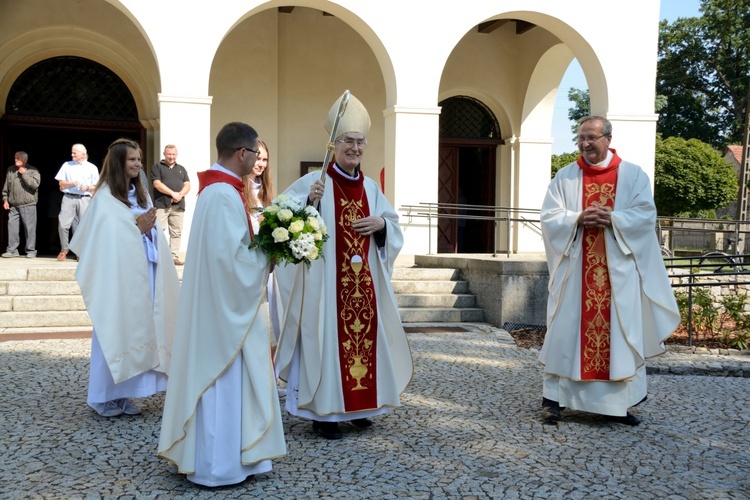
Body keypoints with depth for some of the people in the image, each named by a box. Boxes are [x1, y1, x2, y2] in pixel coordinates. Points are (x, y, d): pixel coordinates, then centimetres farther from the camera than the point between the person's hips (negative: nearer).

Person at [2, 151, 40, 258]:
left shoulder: (32, 170, -1)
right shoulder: (10, 170, 12)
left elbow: (35, 184, -17)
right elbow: (6, 186, 18)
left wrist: (24, 173, -13)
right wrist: (5, 199, 13)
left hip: (28, 205, -4)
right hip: (13, 205, 4)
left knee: (29, 227, -2)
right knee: (12, 226, 2)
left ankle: (31, 250, 6)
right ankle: (12, 250, 10)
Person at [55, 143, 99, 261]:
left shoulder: (92, 168, 11)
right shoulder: (67, 165, 15)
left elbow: (96, 187, 9)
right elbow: (61, 184, 11)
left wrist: (87, 187, -10)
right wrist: (71, 184, -8)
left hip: (84, 199, -1)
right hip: (68, 198, 1)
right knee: (63, 225, -8)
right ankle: (64, 249, 8)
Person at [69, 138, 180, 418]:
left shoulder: (141, 194, 14)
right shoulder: (105, 197, -6)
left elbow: (154, 236, 14)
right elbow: (107, 239, -14)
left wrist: (149, 228, -6)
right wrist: (137, 228, -12)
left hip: (143, 274, 6)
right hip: (118, 275, -6)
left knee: (136, 330, 7)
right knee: (114, 332, -1)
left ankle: (123, 393, 15)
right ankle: (105, 397, 11)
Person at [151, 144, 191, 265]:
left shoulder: (181, 169, 19)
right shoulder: (157, 167, 6)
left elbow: (187, 185, 10)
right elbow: (157, 184, -7)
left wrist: (180, 195, -10)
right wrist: (173, 193, -14)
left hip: (178, 205, 4)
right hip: (161, 205, -4)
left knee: (176, 232, 4)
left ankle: (174, 257, 9)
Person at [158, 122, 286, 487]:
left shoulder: (214, 188, 12)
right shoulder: (224, 194, -20)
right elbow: (230, 255, -25)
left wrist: (259, 245, 8)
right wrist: (267, 256, -10)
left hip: (216, 299, 10)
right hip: (225, 302, -10)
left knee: (216, 377, 16)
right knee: (224, 380, -1)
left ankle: (207, 455, 27)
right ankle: (217, 465, 10)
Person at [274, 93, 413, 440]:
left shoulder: (370, 187, 11)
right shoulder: (315, 182, -5)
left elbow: (393, 224, 17)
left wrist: (381, 223, -4)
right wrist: (307, 202, -28)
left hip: (365, 283, 6)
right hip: (326, 281, -6)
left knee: (365, 335, 10)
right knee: (327, 338, -3)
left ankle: (357, 405, 27)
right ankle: (322, 412, 9)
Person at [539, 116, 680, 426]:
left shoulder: (633, 175, 6)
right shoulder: (565, 176, 7)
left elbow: (646, 215, -3)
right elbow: (549, 217, 1)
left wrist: (612, 219, -18)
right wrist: (578, 219, -17)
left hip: (618, 270, 0)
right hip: (575, 269, 0)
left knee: (619, 331, 2)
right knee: (566, 329, 1)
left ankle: (618, 402, 12)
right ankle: (553, 397, 9)